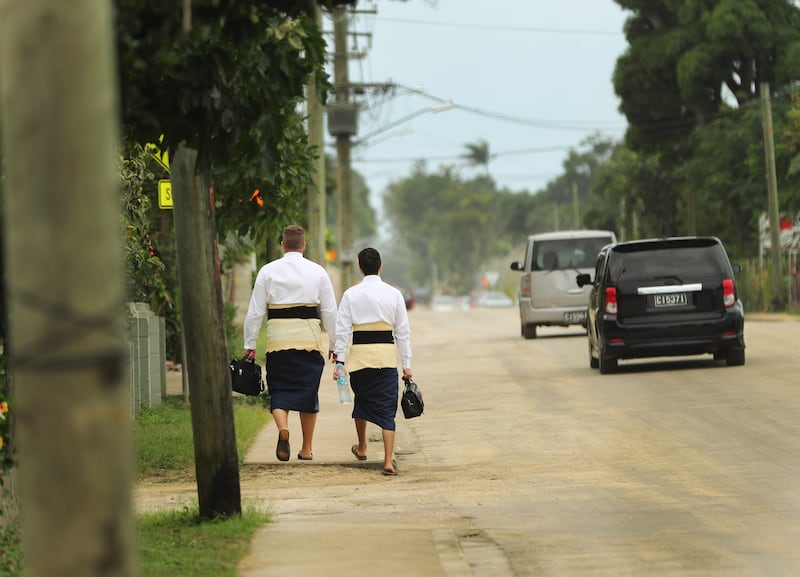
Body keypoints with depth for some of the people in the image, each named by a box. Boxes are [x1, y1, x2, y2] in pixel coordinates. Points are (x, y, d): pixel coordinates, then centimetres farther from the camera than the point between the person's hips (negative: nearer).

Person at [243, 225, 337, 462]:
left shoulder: (268, 271, 1)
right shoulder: (317, 272, 3)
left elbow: (255, 311, 0)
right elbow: (330, 311, 4)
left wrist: (249, 344, 6)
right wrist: (335, 343, 12)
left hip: (278, 340, -1)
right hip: (309, 339, 1)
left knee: (279, 391, 6)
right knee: (308, 391, 10)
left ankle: (283, 428, -23)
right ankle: (307, 449, 14)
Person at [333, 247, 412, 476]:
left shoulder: (351, 294, -2)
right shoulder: (393, 294, 0)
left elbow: (343, 330, -4)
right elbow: (403, 331, 3)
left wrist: (340, 360, -2)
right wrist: (406, 364, 8)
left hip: (359, 354, 1)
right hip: (387, 354, -1)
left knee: (361, 399, 24)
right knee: (386, 408, -2)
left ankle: (362, 448, 41)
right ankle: (388, 460, -13)